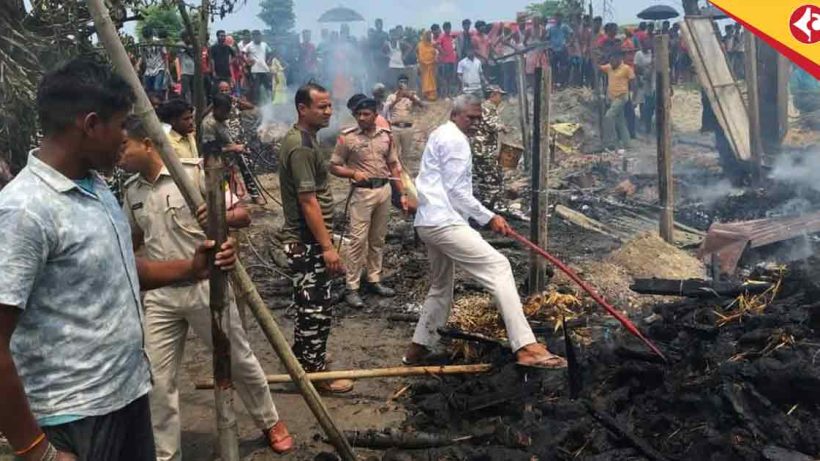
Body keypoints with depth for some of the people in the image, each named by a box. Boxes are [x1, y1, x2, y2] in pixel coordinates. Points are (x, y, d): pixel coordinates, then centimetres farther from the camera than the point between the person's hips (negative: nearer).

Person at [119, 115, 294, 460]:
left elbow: (243, 215, -12)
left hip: (206, 289, -4)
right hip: (160, 297, 4)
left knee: (239, 362, 13)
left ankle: (270, 423, 37)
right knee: (157, 381, 4)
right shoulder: (131, 190, 6)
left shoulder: (196, 171, -11)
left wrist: (220, 217, -33)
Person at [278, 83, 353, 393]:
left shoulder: (302, 139, 12)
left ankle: (303, 361, 31)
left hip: (305, 240, 10)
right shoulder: (301, 146, -20)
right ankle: (315, 374, 8)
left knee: (309, 306, 19)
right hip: (307, 242, -10)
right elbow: (308, 201, -24)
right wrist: (327, 246, -22)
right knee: (317, 309, -2)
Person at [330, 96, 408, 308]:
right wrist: (354, 173, -20)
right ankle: (352, 288, 1)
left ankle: (373, 280, 25)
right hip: (362, 192, -4)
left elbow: (394, 167, 11)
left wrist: (403, 194, 7)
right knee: (358, 240, -5)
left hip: (384, 190, 4)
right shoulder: (347, 137, -6)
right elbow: (334, 167, -3)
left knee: (377, 239, 13)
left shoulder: (386, 135, 5)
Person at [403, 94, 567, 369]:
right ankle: (526, 348, -26)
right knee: (498, 267, -18)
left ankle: (418, 349, 28)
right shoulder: (455, 139, -8)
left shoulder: (440, 135, 24)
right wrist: (488, 218, -11)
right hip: (444, 222, -11)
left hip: (429, 222, 11)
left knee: (441, 287, 22)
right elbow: (456, 191, -14)